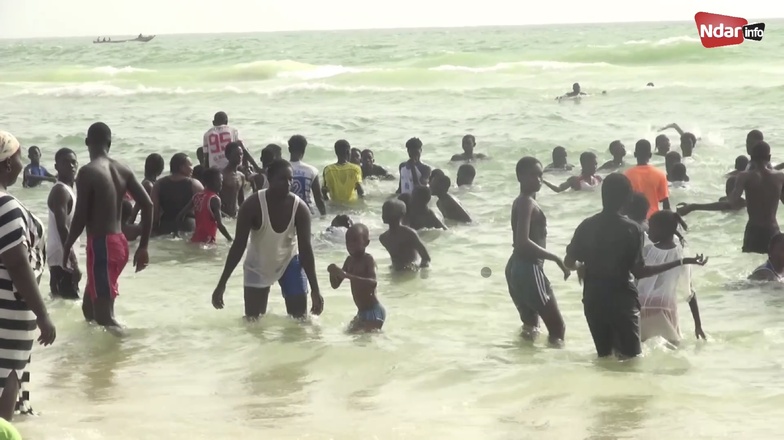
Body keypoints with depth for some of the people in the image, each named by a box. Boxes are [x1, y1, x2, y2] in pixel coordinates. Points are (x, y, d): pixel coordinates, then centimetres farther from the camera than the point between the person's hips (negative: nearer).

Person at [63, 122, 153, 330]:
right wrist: (143, 247, 8)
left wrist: (67, 247, 0)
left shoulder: (88, 172, -12)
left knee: (105, 315, -8)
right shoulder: (123, 170, 8)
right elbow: (147, 205, 3)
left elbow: (81, 217, -15)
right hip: (120, 243, 8)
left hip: (101, 245, -8)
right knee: (93, 299, 23)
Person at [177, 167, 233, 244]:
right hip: (207, 240, -8)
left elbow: (181, 215, 9)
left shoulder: (197, 196, 9)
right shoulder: (214, 199, -13)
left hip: (195, 238, 8)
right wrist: (231, 240, -11)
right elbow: (219, 224, -18)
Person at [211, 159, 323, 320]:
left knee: (300, 318, -4)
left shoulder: (300, 208, -23)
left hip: (289, 262, 1)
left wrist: (315, 289, -25)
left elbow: (305, 249, -20)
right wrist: (222, 284, -24)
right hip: (258, 266, -1)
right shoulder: (253, 206, -27)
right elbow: (238, 246, -22)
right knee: (252, 321, 3)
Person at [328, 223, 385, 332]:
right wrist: (333, 273, -13)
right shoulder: (350, 260, 7)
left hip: (374, 312, -9)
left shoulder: (368, 259, -17)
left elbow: (373, 283, -35)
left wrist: (347, 275, -41)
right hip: (362, 311, 9)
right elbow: (336, 285, 11)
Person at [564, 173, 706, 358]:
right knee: (631, 357, 2)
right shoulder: (631, 229, -12)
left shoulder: (587, 226, 0)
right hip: (622, 300, -4)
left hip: (593, 299, 4)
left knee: (604, 356, 14)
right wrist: (682, 262, -11)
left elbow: (569, 263, 1)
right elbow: (638, 272, -15)